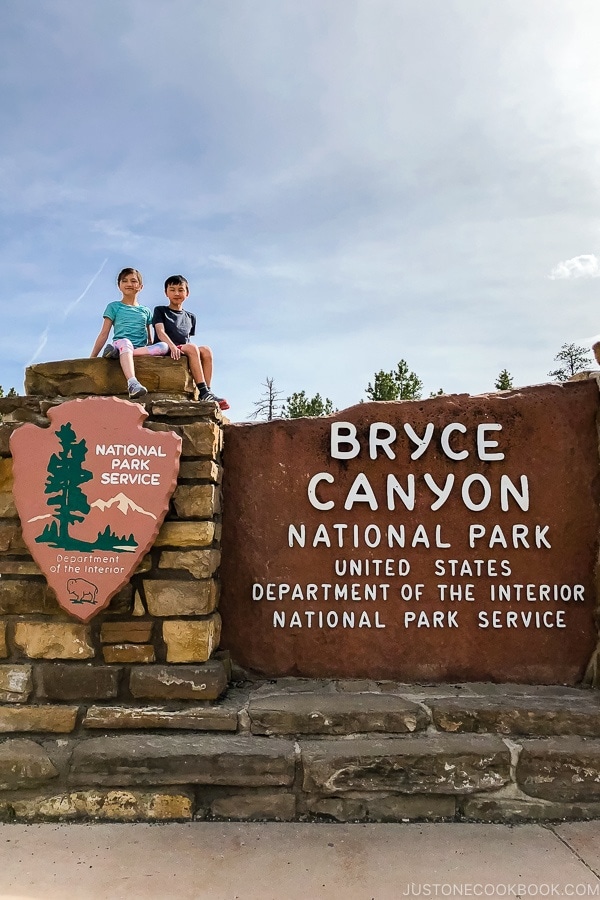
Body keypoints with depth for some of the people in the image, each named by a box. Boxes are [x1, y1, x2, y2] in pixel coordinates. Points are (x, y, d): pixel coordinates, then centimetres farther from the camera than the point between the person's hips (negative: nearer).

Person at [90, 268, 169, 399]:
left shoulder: (145, 311, 23)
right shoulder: (114, 307, 15)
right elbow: (104, 334, 9)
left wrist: (151, 352, 8)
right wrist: (92, 358, 2)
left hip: (142, 349, 3)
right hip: (121, 343, -3)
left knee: (163, 346, -27)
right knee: (124, 342, -39)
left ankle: (118, 351, -32)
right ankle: (132, 383, -62)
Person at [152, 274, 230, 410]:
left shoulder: (190, 317, 24)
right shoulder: (160, 311, 11)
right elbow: (160, 332, -7)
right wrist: (172, 346, -26)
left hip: (186, 352, 5)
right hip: (165, 350, -4)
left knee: (206, 350, -25)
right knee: (192, 348, -33)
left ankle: (207, 391, -31)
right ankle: (203, 391, -39)